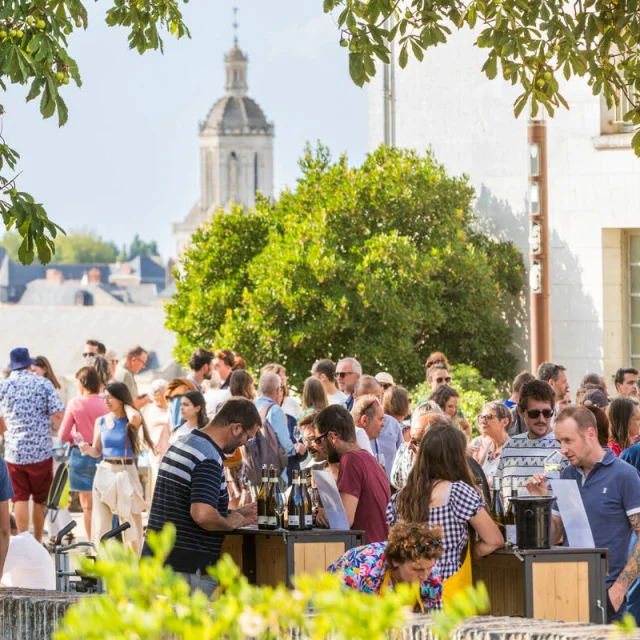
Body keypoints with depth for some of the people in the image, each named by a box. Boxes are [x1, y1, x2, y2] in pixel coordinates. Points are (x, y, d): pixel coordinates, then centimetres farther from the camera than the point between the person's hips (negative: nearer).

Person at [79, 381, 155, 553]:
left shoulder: (131, 422, -2)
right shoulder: (101, 421, 7)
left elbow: (135, 418, -29)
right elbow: (97, 452, 13)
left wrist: (126, 405, -8)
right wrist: (87, 449, -10)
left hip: (126, 474, -3)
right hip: (105, 473, 3)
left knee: (130, 522, 1)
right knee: (102, 523, 0)